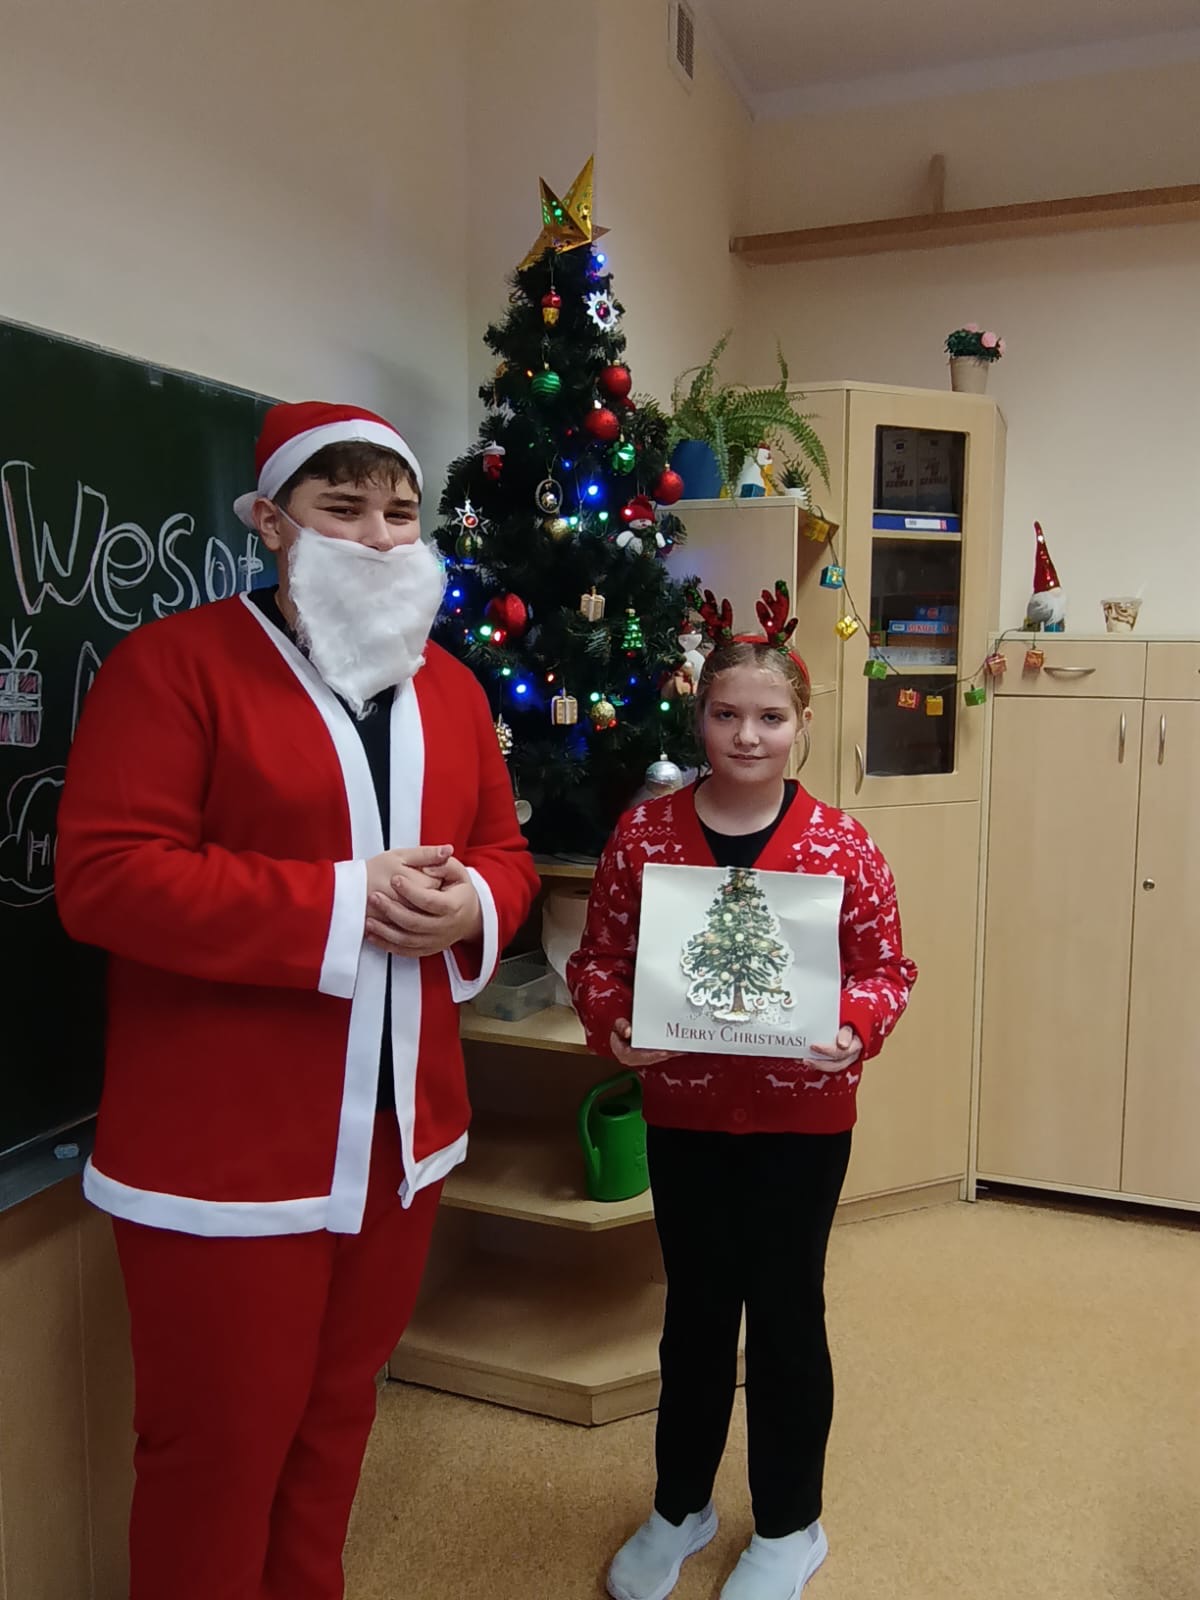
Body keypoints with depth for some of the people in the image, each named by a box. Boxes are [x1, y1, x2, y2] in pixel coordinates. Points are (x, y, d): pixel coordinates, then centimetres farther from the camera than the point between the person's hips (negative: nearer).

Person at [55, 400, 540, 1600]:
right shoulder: (174, 661, -10)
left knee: (339, 1408, 23)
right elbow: (103, 876, -19)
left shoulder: (449, 687, 10)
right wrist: (342, 900, -22)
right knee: (220, 1440, 11)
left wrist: (472, 905, -9)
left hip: (402, 1130, 6)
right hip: (224, 1150, -6)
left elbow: (505, 852, 15)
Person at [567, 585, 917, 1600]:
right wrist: (612, 1024, -19)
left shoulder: (840, 843, -8)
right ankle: (680, 1508, 41)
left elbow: (887, 968, -3)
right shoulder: (644, 833, -5)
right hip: (683, 1113, 2)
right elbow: (600, 956, 0)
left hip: (802, 1118, -1)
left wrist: (853, 1029, -22)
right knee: (696, 1308, 18)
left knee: (786, 1311, 14)